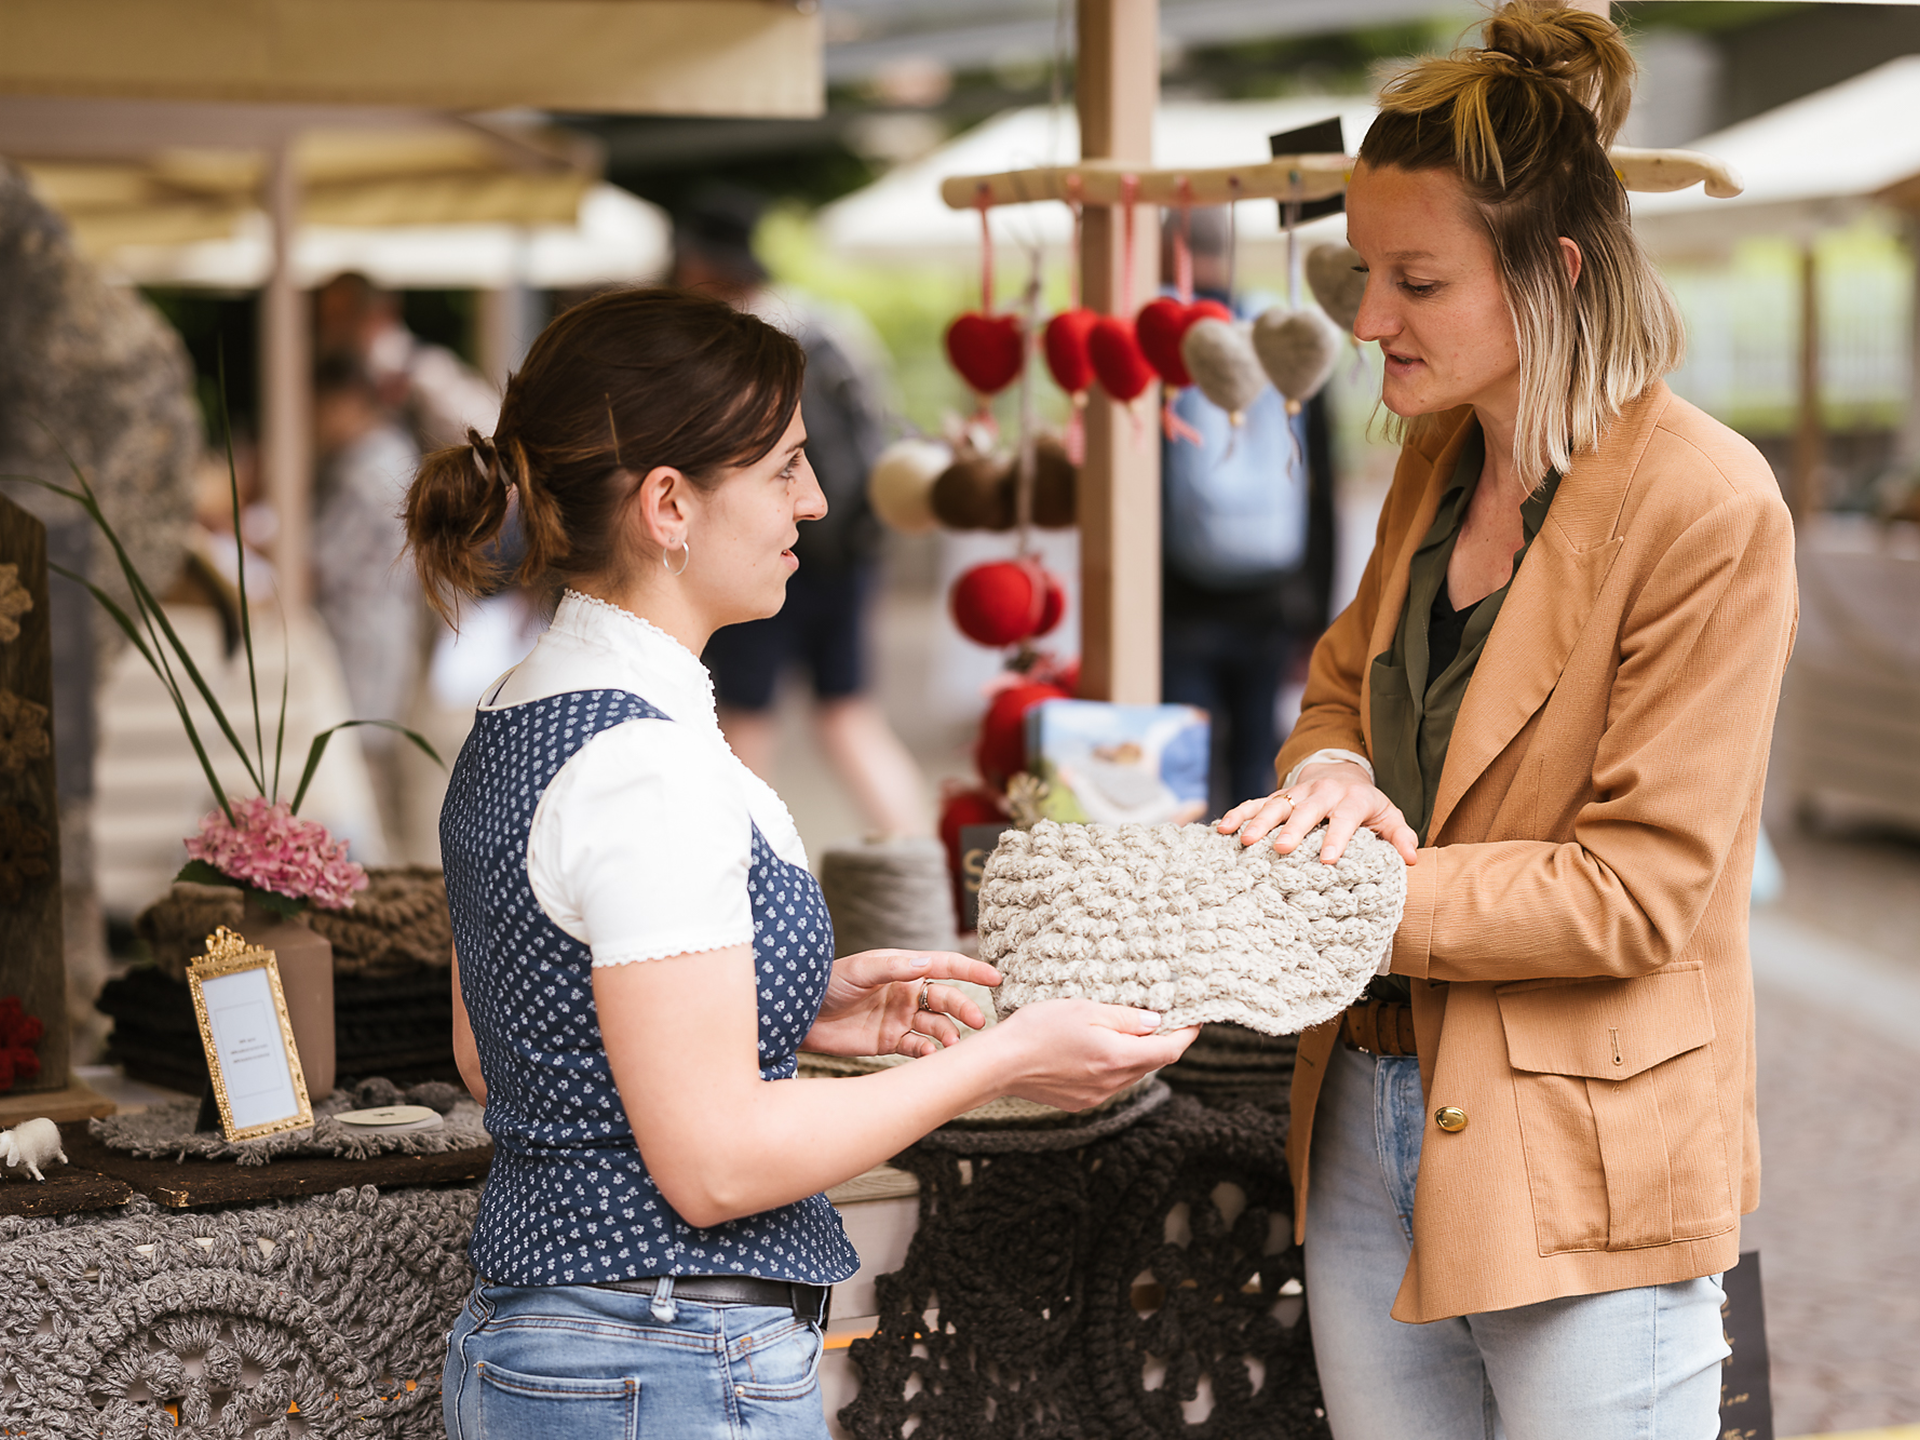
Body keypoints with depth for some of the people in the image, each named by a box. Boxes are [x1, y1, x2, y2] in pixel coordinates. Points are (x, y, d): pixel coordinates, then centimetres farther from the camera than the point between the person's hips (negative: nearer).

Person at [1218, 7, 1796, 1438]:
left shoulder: (1708, 506, -16)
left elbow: (1637, 889, -18)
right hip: (1371, 1130, 7)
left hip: (1582, 1178, -7)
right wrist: (1329, 779, -4)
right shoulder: (1439, 462, 9)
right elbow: (1341, 686, 20)